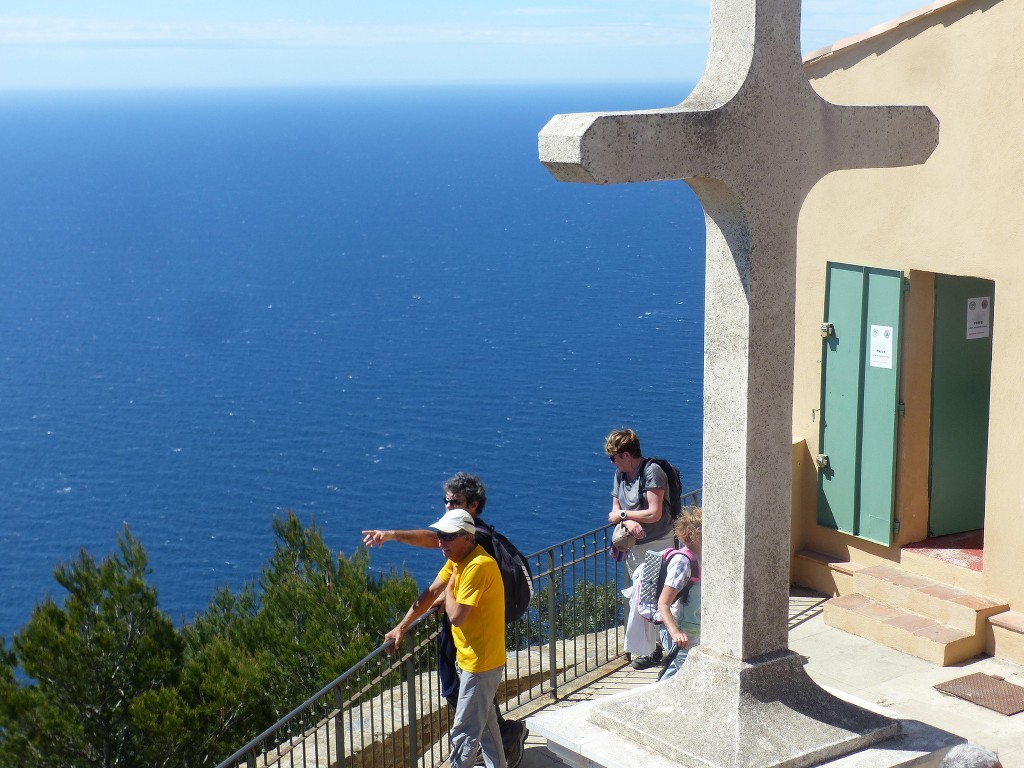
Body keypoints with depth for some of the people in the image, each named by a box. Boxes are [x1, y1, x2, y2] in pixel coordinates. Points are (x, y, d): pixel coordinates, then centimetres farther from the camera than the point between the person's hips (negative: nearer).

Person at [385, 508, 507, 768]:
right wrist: (402, 626, 12)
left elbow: (457, 617, -29)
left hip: (480, 663, -10)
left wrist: (448, 592, -10)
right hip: (471, 657, 10)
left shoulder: (478, 566, -26)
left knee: (464, 733, 0)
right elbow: (431, 592, 13)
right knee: (484, 722, 21)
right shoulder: (456, 559, 4)